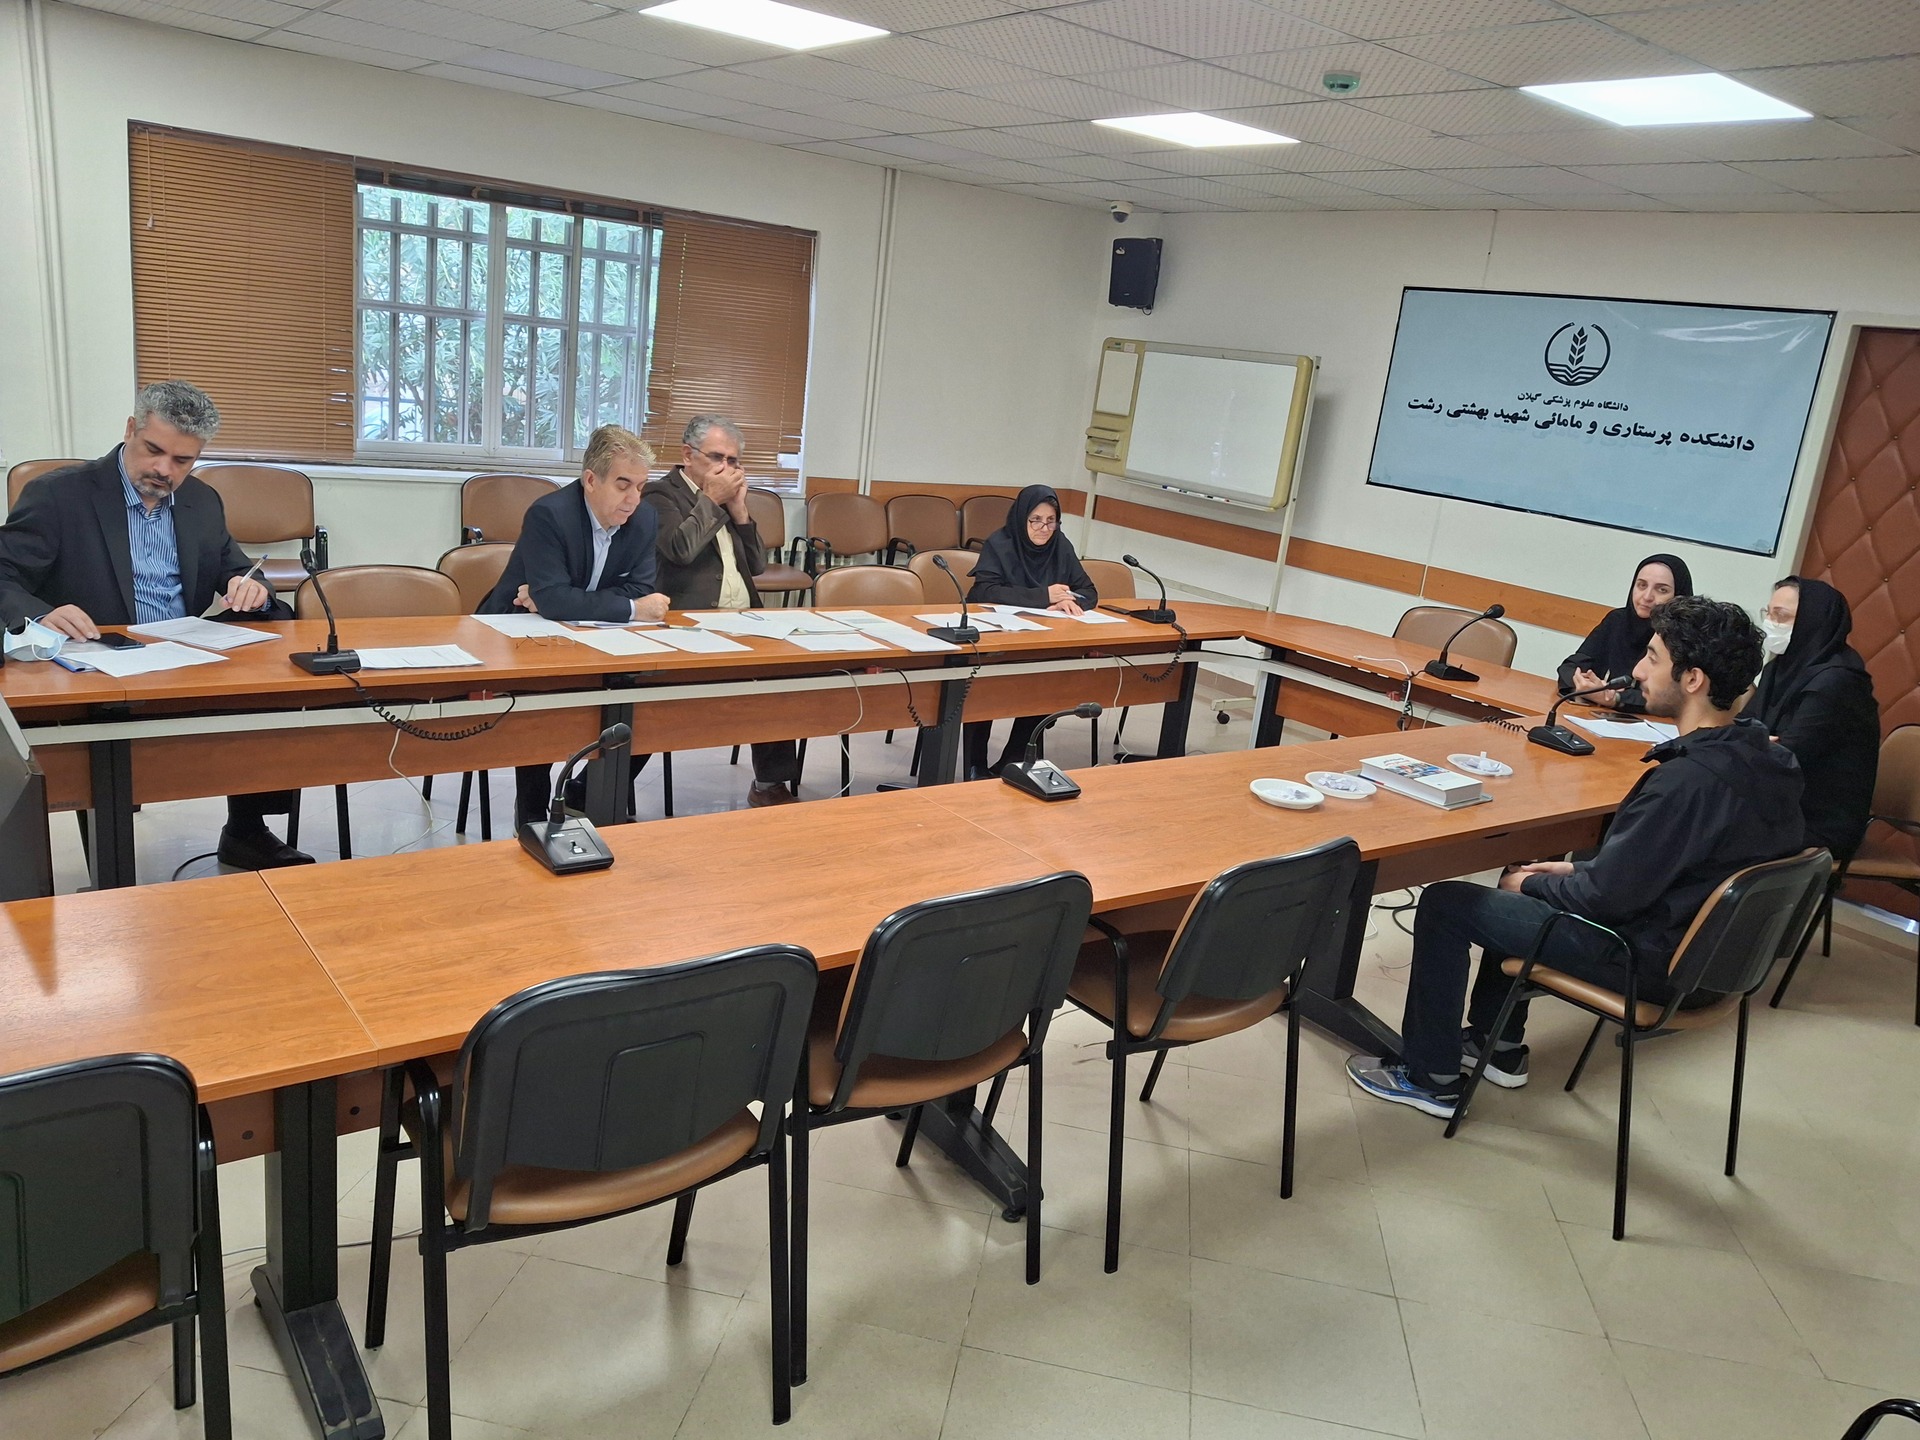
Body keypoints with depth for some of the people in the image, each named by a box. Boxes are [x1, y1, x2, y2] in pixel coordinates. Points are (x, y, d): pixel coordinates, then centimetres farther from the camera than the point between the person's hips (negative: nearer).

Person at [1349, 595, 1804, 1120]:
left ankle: (1429, 1076, 10)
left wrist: (1530, 884, -6)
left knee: (1444, 904, -3)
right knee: (1524, 882, 27)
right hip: (1706, 945, 9)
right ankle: (1499, 1044, 35)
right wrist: (1578, 869, 9)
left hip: (1653, 961, -9)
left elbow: (1606, 895, -24)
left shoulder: (1688, 780, -31)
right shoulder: (1766, 760, -1)